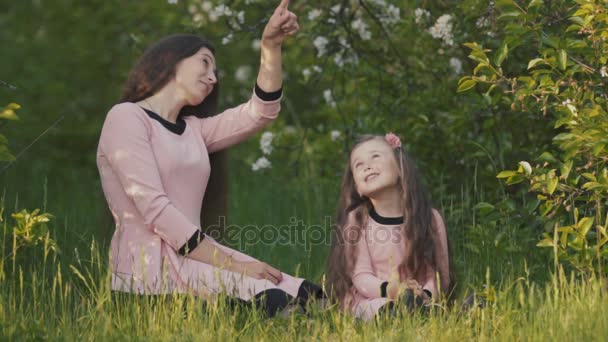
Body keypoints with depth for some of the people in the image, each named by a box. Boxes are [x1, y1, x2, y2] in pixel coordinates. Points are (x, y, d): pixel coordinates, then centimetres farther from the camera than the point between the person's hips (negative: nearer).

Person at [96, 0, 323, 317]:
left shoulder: (193, 128, 24)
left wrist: (271, 47, -1)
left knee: (308, 295, -16)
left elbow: (260, 112, 13)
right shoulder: (126, 117, -2)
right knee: (271, 300, -30)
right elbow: (154, 209, -14)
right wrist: (232, 265, -19)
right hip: (149, 266, -8)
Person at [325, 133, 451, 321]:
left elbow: (439, 273, 2)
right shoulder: (356, 220, 3)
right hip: (371, 302, -2)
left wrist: (426, 294, -22)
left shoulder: (430, 218, 5)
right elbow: (361, 276, -4)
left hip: (420, 300, 2)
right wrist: (388, 290, -26)